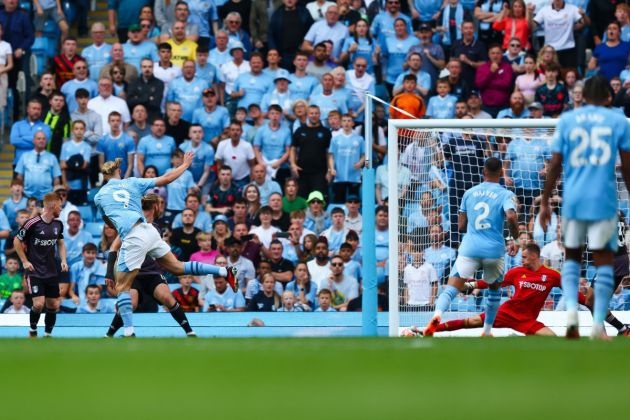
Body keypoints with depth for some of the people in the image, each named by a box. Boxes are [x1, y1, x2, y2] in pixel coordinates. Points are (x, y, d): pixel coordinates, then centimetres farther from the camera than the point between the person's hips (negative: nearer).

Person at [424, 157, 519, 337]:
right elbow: (511, 217, -17)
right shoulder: (505, 194, 2)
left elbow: (461, 226, 14)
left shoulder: (469, 193, 12)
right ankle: (487, 331, 28)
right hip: (494, 250, -1)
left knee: (451, 288, -10)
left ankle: (437, 314, -40)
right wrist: (516, 241, -2)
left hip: (469, 248, 1)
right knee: (495, 289, 26)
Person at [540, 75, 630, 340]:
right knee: (604, 259, 2)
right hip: (604, 200, -2)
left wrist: (545, 202, 10)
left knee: (572, 256, 17)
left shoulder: (567, 120, 8)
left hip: (573, 200, 2)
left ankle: (571, 309, -5)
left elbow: (555, 165, 5)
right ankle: (598, 323, -8)